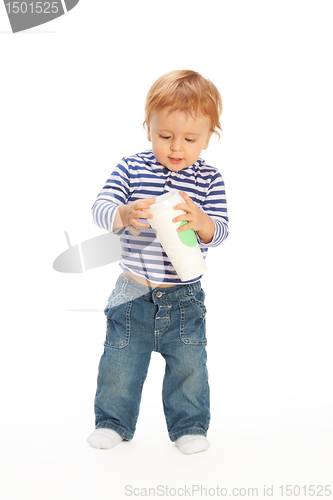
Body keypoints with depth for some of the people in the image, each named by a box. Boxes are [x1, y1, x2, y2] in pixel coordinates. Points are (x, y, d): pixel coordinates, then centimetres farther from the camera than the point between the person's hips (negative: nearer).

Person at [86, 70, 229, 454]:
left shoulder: (209, 180, -4)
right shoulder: (131, 168, -4)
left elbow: (219, 232, -11)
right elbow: (100, 207, -13)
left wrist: (201, 222, -35)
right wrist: (124, 215, -35)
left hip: (184, 296, 0)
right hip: (133, 292, 0)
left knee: (188, 365, 7)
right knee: (120, 363, 9)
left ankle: (189, 425, 27)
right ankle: (113, 422, 30)